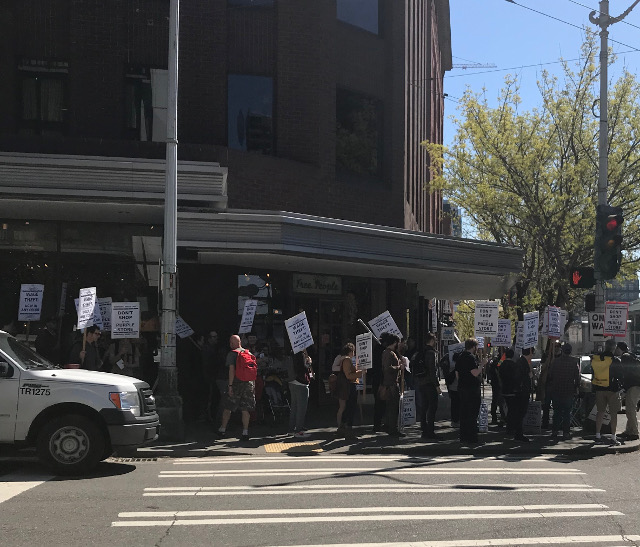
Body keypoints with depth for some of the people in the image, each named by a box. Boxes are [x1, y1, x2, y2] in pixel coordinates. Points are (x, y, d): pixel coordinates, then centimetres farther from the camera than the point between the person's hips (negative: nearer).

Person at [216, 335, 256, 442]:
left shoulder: (232, 354, -6)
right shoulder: (249, 353, 10)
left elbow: (232, 369, -14)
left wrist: (230, 385, -13)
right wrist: (254, 385, 16)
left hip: (236, 383, -4)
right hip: (249, 383, 4)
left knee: (227, 407, 10)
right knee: (246, 409, 6)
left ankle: (222, 429, 19)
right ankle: (245, 432, 2)